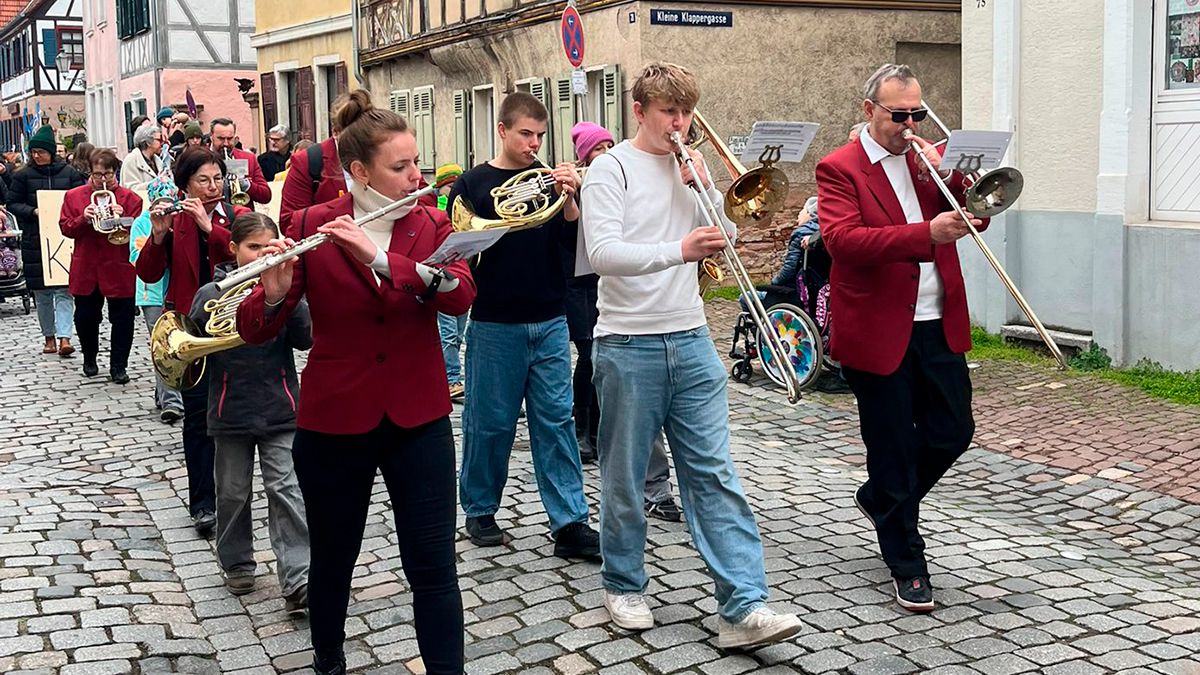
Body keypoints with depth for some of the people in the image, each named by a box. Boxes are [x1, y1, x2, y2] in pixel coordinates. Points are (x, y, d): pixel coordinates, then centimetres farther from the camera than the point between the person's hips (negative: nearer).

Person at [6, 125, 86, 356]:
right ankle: (49, 338, 18)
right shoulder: (23, 175, 3)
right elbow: (13, 204, 5)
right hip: (35, 240, 1)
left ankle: (64, 337, -12)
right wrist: (33, 212, -11)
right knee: (41, 291, 8)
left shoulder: (69, 172, 2)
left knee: (64, 289, -8)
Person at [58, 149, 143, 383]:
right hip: (86, 269, 2)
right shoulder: (73, 196, 7)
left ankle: (118, 366, 11)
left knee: (122, 318, 0)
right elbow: (65, 227, 3)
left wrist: (122, 219, -21)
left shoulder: (130, 198, 1)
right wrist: (83, 220, -15)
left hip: (119, 269, -2)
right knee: (85, 317, 11)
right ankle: (89, 359, 33)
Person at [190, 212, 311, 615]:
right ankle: (237, 564, 33)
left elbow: (305, 339, -10)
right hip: (231, 411, 1)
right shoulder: (212, 294, -2)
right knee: (233, 493, 13)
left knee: (286, 491, -5)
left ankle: (298, 582, -6)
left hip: (280, 410, 0)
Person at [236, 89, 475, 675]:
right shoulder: (311, 226, -6)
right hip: (334, 420, -1)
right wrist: (274, 292, -31)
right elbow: (255, 330, -9)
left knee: (434, 565, 0)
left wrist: (379, 259, -30)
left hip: (418, 419, 1)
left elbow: (459, 294, -18)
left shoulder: (431, 224, 2)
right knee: (332, 558, 15)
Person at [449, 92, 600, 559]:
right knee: (489, 422, 5)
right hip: (495, 324, -2)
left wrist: (569, 199, -15)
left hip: (549, 322, 2)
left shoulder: (548, 179, 9)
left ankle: (570, 524, 3)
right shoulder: (473, 184, 2)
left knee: (556, 421, 1)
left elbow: (574, 243, 0)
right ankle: (480, 511, 23)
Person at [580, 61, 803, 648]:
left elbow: (725, 234, 10)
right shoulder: (612, 168, -6)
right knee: (625, 477, 8)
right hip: (628, 345, -4)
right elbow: (602, 252, -20)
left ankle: (742, 607, -2)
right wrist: (677, 252, -33)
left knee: (714, 474, -1)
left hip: (690, 340, 4)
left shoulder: (689, 167, 11)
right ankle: (624, 586, 26)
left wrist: (704, 185, -5)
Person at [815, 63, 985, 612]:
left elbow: (975, 217, 8)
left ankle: (880, 499, 38)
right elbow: (842, 239, -24)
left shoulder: (925, 160, 12)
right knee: (892, 450, 4)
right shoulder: (840, 169, -8)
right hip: (880, 332, -6)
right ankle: (907, 566, 19)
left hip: (938, 325, 6)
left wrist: (946, 175, -10)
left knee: (953, 431, 12)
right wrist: (927, 234, -33)